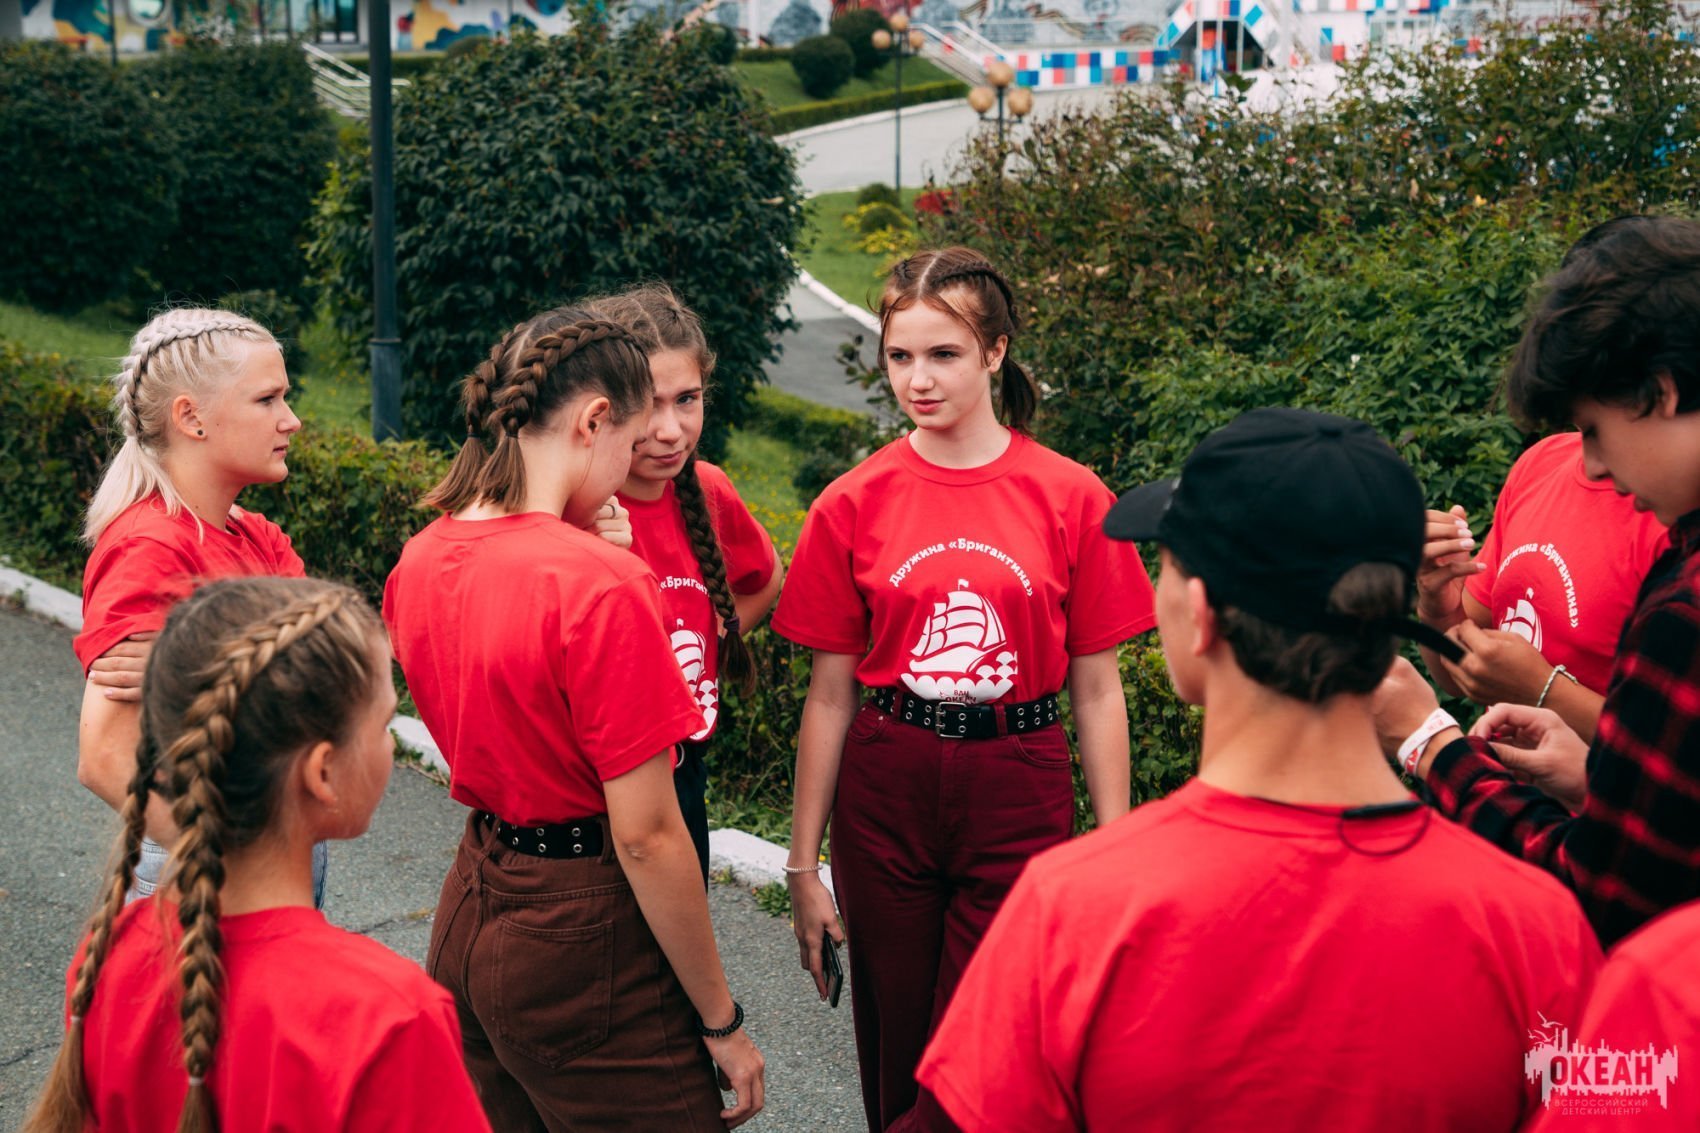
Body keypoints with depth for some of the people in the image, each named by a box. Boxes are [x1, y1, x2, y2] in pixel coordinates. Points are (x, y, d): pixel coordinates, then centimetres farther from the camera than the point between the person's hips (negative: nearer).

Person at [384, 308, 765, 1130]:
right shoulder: (600, 587, -22)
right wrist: (722, 1020, -10)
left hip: (470, 913, 8)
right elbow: (645, 836, -20)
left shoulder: (420, 561, 1)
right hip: (582, 936, -8)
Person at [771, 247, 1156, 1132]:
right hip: (885, 794, 2)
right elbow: (830, 696, 4)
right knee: (899, 1053, 12)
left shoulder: (1072, 497, -3)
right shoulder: (853, 504, 0)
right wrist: (804, 865, 4)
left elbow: (1096, 692, 2)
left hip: (1019, 794, -1)